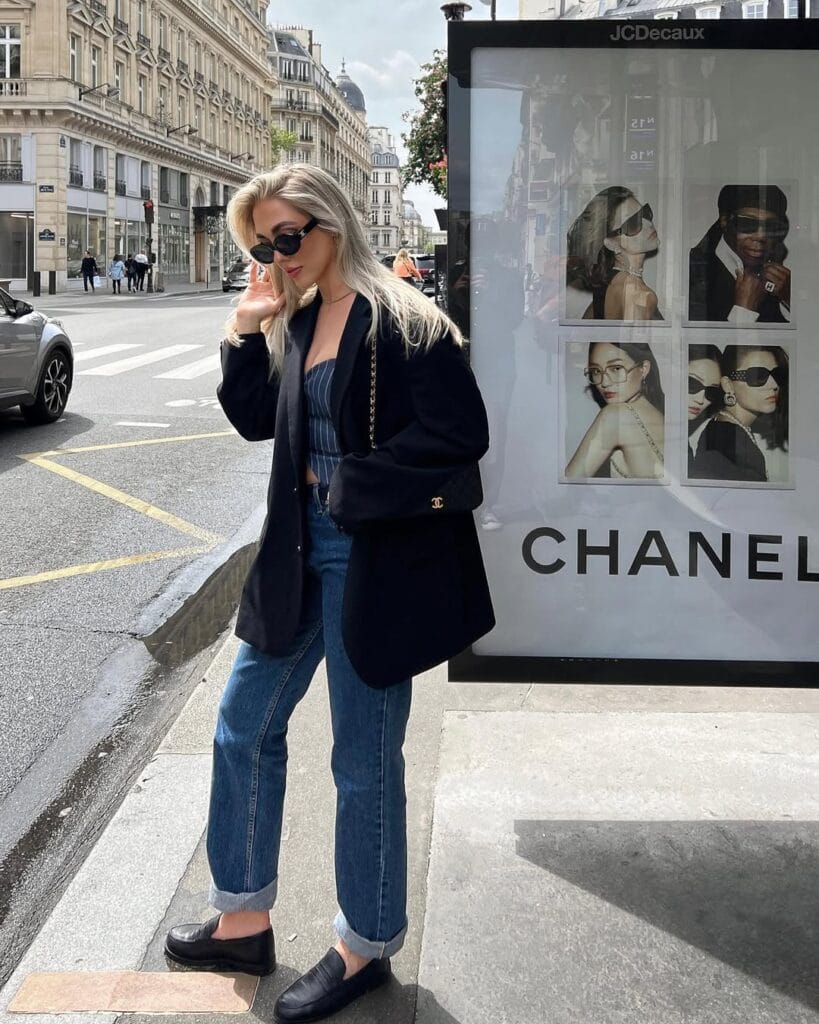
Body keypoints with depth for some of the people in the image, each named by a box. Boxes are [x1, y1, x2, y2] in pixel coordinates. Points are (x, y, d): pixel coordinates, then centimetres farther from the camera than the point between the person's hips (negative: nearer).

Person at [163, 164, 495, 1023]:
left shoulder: (403, 321, -14)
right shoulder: (293, 321, 9)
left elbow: (459, 433, -20)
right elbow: (256, 418, 12)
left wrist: (349, 485, -17)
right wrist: (245, 331, 0)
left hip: (376, 565, -8)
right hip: (301, 556, 8)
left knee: (364, 759, 5)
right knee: (244, 725, 15)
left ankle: (365, 946, 25)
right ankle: (244, 918, 33)